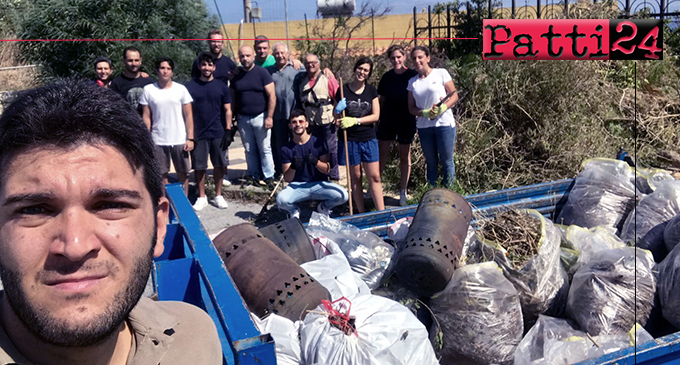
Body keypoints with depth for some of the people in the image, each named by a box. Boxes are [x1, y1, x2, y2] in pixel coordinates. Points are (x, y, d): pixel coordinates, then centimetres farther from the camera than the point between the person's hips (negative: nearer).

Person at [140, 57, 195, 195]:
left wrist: (190, 138, -5)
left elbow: (188, 115, 1)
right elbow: (146, 117, 4)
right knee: (162, 175, 7)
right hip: (158, 141, 1)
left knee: (182, 174, 6)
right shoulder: (148, 90, 2)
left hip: (180, 140, 0)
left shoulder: (181, 89, 1)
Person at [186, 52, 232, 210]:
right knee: (199, 166, 5)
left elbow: (227, 110, 6)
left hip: (218, 133, 1)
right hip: (198, 134, -1)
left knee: (219, 165, 7)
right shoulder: (190, 86, 1)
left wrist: (228, 131, -1)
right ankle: (202, 197, 18)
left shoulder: (221, 86, 4)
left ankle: (218, 196, 20)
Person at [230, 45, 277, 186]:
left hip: (260, 116, -4)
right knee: (249, 150, 9)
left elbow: (272, 96, -9)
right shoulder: (236, 75, 7)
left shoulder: (262, 73, -5)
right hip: (243, 118, 4)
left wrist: (269, 117, -14)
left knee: (265, 149, -1)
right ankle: (253, 176, 17)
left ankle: (269, 177, 5)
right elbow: (232, 98, 12)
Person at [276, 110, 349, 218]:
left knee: (343, 195, -27)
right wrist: (293, 167, -25)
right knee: (280, 199, -33)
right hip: (297, 186, 0)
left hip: (319, 184, 0)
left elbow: (327, 170, -3)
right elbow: (287, 178, -3)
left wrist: (315, 161, -23)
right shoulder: (286, 149, 0)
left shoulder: (318, 143, -2)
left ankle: (323, 207, 9)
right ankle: (294, 210, 6)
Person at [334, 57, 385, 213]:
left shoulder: (371, 90, 4)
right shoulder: (343, 90, -2)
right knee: (355, 178, 8)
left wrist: (355, 121, -16)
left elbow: (376, 116, -4)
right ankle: (361, 214, 17)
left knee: (374, 177, 1)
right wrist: (338, 119, -22)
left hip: (368, 139, 1)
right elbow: (336, 115, 2)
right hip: (349, 140, -1)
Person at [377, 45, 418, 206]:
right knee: (382, 155, 5)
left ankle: (403, 192, 19)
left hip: (406, 121, -2)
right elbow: (382, 100, 10)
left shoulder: (413, 76, -6)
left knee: (404, 156, 8)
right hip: (387, 121, 3)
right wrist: (377, 119, 9)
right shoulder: (387, 77, 3)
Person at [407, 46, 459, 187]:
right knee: (431, 162, 11)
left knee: (447, 161, 0)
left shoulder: (441, 73, -2)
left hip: (444, 124, -3)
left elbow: (454, 96, -2)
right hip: (424, 126, 3)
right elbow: (411, 107, 6)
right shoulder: (412, 82, 8)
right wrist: (425, 113, -14)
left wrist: (444, 107, -21)